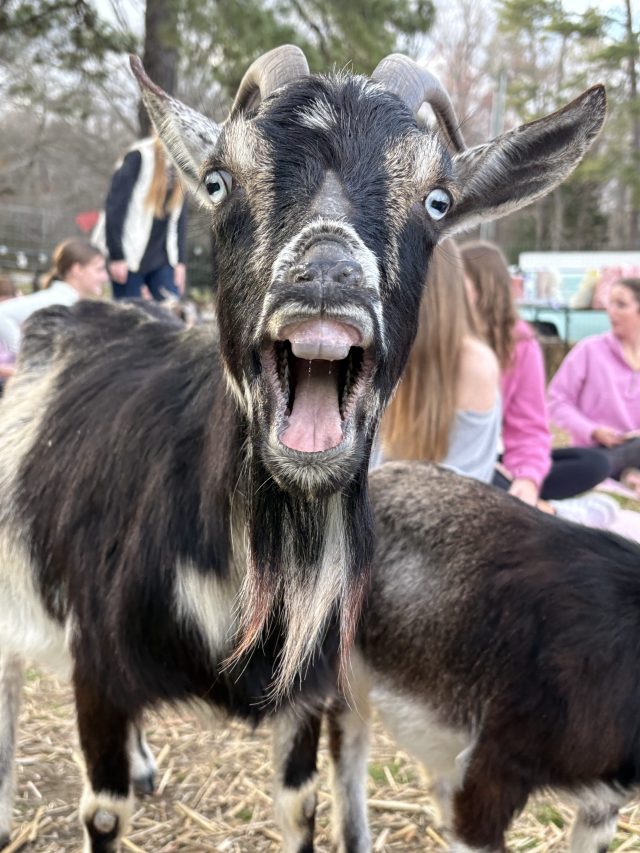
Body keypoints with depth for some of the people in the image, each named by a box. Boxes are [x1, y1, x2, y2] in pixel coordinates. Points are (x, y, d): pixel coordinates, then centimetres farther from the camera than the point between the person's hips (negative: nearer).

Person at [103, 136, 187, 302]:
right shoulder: (138, 158, -12)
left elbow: (179, 218, 9)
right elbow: (114, 207, -15)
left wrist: (180, 260, 5)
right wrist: (116, 257, -16)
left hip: (162, 259, 6)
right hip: (131, 257, -5)